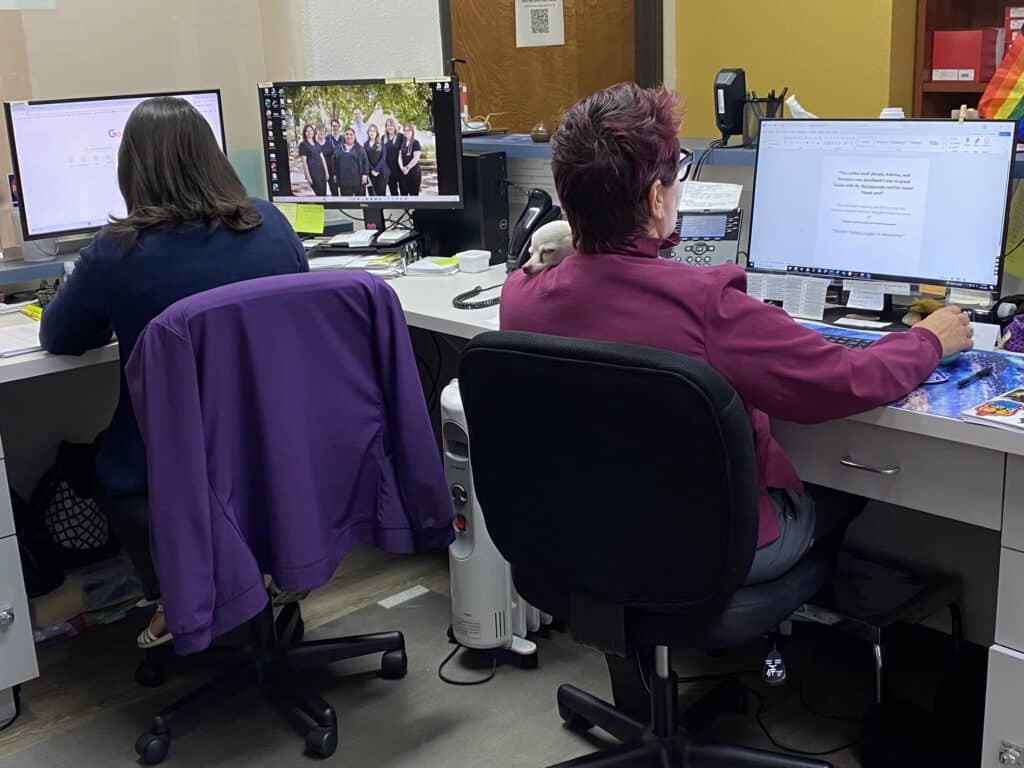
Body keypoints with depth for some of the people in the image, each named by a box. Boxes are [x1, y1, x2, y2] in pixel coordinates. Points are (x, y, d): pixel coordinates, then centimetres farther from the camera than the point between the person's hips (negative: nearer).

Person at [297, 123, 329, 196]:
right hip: (313, 172, -6)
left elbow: (322, 158, 16)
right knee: (319, 194, -9)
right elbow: (304, 161, -6)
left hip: (321, 171, 6)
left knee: (324, 194, 3)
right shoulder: (303, 144, -2)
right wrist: (308, 176, -12)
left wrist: (326, 172, 10)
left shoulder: (317, 143, 16)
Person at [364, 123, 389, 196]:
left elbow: (383, 158, -5)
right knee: (376, 192, 3)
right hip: (372, 172, 3)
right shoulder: (366, 145, 9)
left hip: (381, 171, -2)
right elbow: (366, 158, 4)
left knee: (381, 192, -8)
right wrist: (372, 170, -9)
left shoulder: (381, 144, 2)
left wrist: (377, 169, -14)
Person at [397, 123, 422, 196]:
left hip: (414, 172, -6)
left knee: (414, 194, -2)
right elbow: (400, 156, 7)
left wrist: (407, 168, -13)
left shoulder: (415, 142, -6)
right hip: (403, 173, 6)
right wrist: (402, 167, -11)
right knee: (403, 194, 7)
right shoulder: (402, 143, 12)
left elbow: (416, 158, -13)